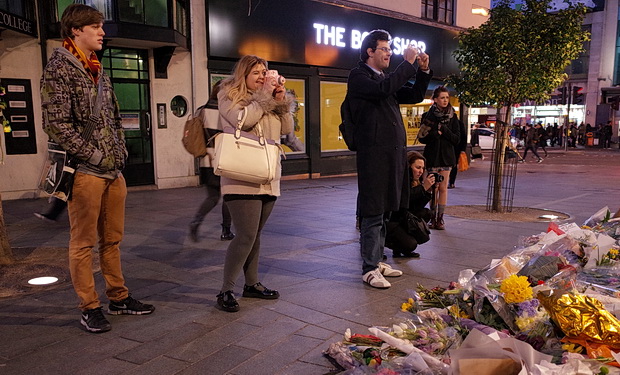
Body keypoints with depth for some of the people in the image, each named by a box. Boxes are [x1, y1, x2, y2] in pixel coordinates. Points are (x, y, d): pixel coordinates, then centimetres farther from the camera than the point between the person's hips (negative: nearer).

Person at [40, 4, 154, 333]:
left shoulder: (99, 71, 18)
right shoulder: (59, 68, -6)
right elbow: (56, 124, -14)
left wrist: (120, 149, 9)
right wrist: (94, 155, -14)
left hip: (114, 170, 8)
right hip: (85, 171, -7)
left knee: (112, 239, 14)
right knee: (83, 243, 2)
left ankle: (119, 298, 25)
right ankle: (89, 309, 12)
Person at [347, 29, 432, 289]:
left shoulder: (387, 78, 22)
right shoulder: (358, 76, -3)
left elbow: (414, 96, 22)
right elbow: (383, 90, -22)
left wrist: (423, 71, 8)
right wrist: (408, 64, -14)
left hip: (394, 154, 9)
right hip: (374, 154, -8)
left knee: (384, 211, 13)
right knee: (373, 213, -5)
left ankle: (377, 260, 23)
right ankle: (369, 268, 2)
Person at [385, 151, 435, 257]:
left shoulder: (413, 180, 7)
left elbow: (416, 207, 3)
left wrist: (428, 191, -9)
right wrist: (423, 187, -27)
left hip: (400, 218, 9)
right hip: (387, 221, -9)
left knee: (426, 213, -6)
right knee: (410, 245, -20)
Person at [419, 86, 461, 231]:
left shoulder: (453, 117, 4)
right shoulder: (428, 116, 1)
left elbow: (457, 139, 0)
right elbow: (422, 138, -1)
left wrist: (444, 131, -14)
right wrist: (435, 133, -17)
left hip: (446, 155, 1)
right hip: (432, 155, -1)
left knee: (443, 188, 2)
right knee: (433, 188, 1)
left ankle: (440, 218, 8)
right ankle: (433, 217, 9)